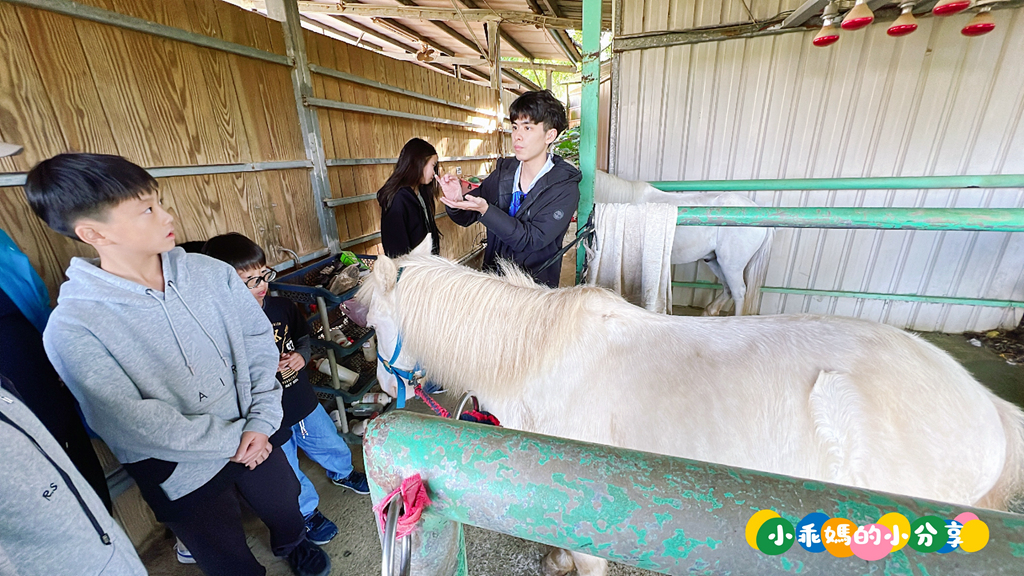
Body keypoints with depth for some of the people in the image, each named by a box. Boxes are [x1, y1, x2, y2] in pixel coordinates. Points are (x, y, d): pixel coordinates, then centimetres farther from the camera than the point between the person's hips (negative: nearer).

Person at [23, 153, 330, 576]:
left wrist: (261, 422, -12)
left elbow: (260, 343, -5)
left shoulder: (212, 273, -9)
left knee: (286, 512, 28)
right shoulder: (72, 327, -19)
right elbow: (134, 424, -21)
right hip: (182, 474, -3)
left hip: (255, 440, 4)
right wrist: (233, 440, -16)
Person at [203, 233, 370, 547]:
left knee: (330, 443, 27)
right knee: (288, 476, 18)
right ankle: (308, 512, 46)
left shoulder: (282, 306, -9)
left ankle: (342, 473, 59)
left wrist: (301, 355, -11)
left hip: (304, 401, 5)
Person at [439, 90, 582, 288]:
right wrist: (457, 199, -15)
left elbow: (531, 240, -20)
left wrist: (485, 210, -28)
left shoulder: (565, 186, -11)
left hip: (537, 285, -4)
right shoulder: (504, 170, 2)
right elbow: (466, 218, 7)